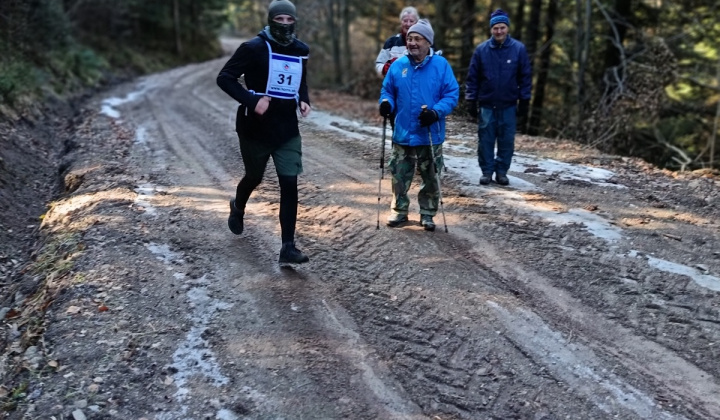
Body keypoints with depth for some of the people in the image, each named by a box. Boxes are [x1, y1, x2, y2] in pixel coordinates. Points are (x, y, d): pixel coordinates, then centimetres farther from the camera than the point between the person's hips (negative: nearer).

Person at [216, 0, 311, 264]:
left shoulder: (301, 51, 4)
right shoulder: (254, 48, -12)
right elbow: (224, 77, -12)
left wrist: (304, 100, 2)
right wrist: (251, 100, -24)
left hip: (287, 130, 3)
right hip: (255, 128, -3)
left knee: (289, 184, -7)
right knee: (254, 178, 16)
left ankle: (288, 247, -3)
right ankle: (238, 207, 52)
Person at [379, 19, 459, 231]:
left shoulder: (441, 65, -6)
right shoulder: (398, 65, 1)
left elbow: (452, 94, -7)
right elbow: (387, 90, 11)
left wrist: (436, 112, -23)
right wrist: (386, 103, -12)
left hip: (430, 135, -2)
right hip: (403, 134, 2)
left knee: (431, 179, 10)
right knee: (399, 177, 8)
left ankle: (427, 214, 24)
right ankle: (399, 211, 25)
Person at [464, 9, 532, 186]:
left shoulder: (519, 49, -3)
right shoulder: (481, 50, -2)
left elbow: (526, 77, 1)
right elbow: (472, 77, 2)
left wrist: (524, 101, 0)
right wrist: (471, 101, -1)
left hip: (508, 105, 0)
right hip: (486, 105, 0)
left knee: (507, 141, 5)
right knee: (485, 140, 4)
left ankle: (502, 171, 16)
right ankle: (487, 171, 14)